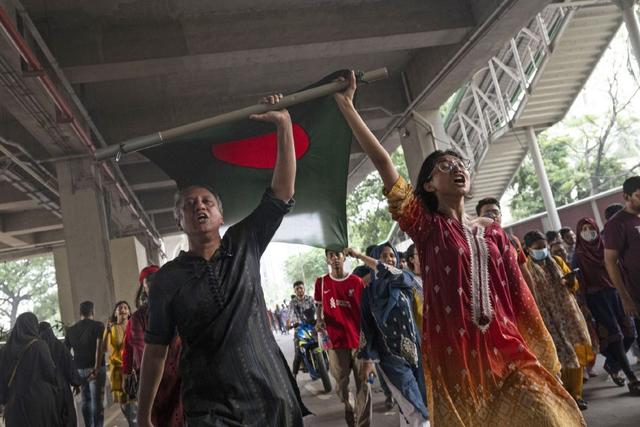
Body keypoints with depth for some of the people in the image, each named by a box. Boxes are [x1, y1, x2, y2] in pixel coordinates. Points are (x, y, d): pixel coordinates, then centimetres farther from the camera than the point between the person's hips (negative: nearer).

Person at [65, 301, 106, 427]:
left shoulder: (71, 330, 10)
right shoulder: (98, 325, -5)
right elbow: (99, 348, -17)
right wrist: (96, 369, -21)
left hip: (79, 369, 5)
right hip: (95, 368, -4)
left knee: (85, 401, 15)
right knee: (97, 402, -4)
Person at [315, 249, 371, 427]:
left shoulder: (357, 281, 1)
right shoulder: (321, 282, 4)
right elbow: (319, 306, 13)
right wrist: (319, 321, -7)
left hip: (358, 338, -1)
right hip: (335, 340, 1)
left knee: (363, 383, 0)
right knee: (341, 383, 9)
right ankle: (348, 408, 37)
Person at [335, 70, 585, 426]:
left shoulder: (491, 230, 10)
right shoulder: (427, 226, 0)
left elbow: (518, 290, 11)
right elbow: (382, 160, -7)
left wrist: (544, 349, 8)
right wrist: (346, 104, -11)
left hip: (505, 345, 3)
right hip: (455, 350, -3)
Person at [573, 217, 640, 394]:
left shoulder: (606, 247, 12)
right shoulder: (578, 255, -1)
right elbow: (580, 283, -4)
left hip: (615, 294, 5)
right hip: (597, 299, -5)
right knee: (615, 336, -9)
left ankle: (611, 366, 26)